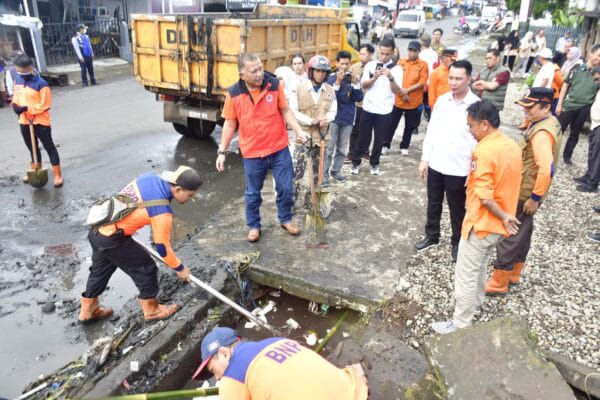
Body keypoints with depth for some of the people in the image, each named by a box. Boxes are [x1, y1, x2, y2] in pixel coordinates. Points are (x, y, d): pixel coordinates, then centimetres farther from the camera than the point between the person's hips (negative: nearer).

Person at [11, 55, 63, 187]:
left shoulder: (41, 84, -19)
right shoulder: (17, 81, 3)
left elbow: (45, 105, -17)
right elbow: (16, 96, 16)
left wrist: (26, 108, -22)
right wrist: (15, 106, -5)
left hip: (40, 121, -7)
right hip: (24, 121, 7)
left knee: (49, 147, 0)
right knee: (32, 147, 20)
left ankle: (57, 175, 5)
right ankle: (35, 171, 37)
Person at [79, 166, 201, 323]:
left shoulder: (150, 177, -2)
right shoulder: (162, 212, -23)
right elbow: (162, 248, -13)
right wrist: (180, 268, 2)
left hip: (97, 228, 8)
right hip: (111, 239, -8)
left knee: (100, 269, 26)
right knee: (146, 268, 8)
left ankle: (88, 310, 45)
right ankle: (151, 310, 27)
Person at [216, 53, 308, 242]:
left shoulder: (275, 84, -8)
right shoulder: (234, 94, -9)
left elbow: (285, 111, 3)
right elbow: (230, 124, -1)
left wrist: (298, 130, -10)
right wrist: (222, 151, 0)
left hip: (279, 149, 1)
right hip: (252, 153, -1)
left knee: (286, 188, 10)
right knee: (253, 193, 12)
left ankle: (285, 219, 35)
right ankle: (253, 226, 34)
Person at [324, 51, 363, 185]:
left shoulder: (354, 77, 2)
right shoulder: (332, 78, -5)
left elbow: (359, 98, -4)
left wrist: (355, 83, -17)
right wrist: (338, 82, -25)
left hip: (348, 118, 3)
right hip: (333, 117, -3)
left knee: (342, 148, 11)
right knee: (329, 147, -3)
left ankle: (336, 171, 25)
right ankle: (324, 174, 2)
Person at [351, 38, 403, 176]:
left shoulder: (397, 69, -4)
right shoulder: (370, 65, 1)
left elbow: (397, 91, -12)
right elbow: (363, 85, -5)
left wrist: (390, 78, -28)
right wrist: (374, 78, -23)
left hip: (384, 110, -1)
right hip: (368, 108, 1)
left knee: (379, 139, 9)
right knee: (362, 137, 8)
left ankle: (374, 163, 27)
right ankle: (356, 162, 22)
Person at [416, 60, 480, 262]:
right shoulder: (442, 100, 1)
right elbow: (431, 131, 6)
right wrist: (425, 159, 5)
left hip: (459, 169, -4)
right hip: (435, 164, 4)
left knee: (457, 209, 12)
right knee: (433, 204, 18)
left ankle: (457, 242, 32)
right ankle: (432, 236, 39)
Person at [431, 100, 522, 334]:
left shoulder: (483, 151, -23)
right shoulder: (513, 146, 3)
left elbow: (484, 197, -25)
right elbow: (507, 185, 11)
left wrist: (503, 216, -13)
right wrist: (505, 215, 12)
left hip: (481, 225, -9)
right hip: (498, 226, 9)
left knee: (465, 276, 3)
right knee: (479, 266, 27)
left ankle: (461, 324, 15)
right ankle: (476, 303, 46)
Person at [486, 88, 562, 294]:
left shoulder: (542, 133, -27)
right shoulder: (550, 122, 6)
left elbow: (546, 169, -35)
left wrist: (535, 198, -26)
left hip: (525, 193, -10)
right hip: (527, 190, 10)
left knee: (508, 235, 0)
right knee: (522, 231, 21)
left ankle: (499, 282, 12)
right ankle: (514, 273, 37)